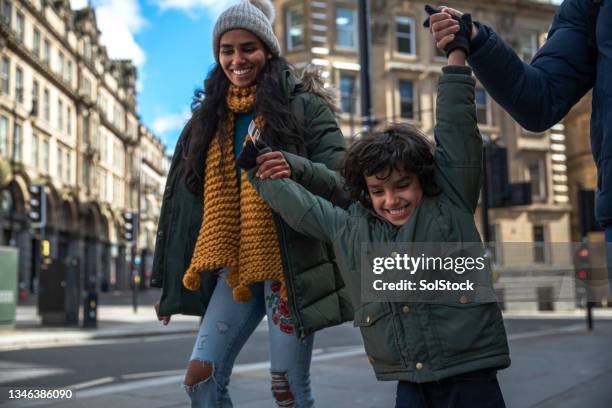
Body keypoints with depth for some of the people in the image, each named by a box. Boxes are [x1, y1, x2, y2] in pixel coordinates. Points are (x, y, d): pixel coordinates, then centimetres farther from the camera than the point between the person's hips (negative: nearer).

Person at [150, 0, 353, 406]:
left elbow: (340, 178, -9)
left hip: (291, 264, -5)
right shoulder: (210, 114, 12)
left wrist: (294, 167, -31)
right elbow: (190, 199, 16)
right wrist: (169, 281, 16)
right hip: (235, 266, 5)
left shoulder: (303, 103, -3)